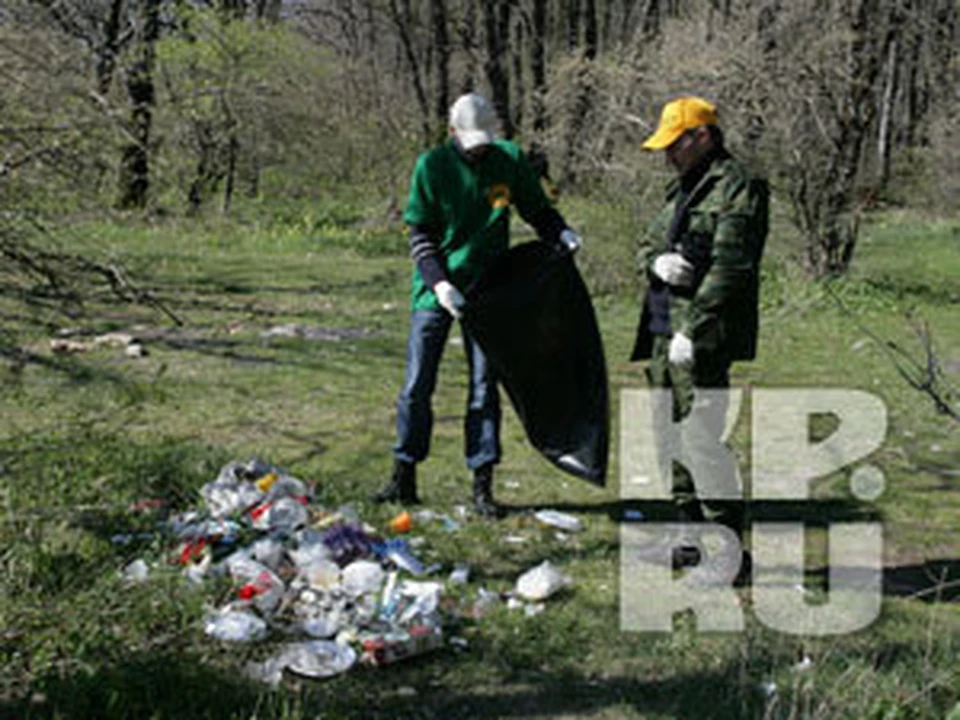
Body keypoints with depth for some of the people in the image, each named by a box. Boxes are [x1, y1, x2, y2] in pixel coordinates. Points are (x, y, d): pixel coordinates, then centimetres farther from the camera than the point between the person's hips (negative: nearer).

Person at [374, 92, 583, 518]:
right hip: (434, 290, -1)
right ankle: (404, 479, 11)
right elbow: (419, 235, -5)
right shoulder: (432, 166, -5)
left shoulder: (510, 161, -1)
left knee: (484, 386, 2)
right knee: (417, 385, 0)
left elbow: (538, 210, 12)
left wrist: (561, 234, -9)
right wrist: (439, 283, -18)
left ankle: (482, 485, 9)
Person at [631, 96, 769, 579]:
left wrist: (691, 330, -22)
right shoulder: (681, 189, 21)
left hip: (702, 338, -9)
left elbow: (729, 266, -17)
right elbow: (647, 244, 23)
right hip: (664, 332, 10)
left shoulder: (738, 187, -9)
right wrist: (656, 261, -3)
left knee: (701, 437, -11)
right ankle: (694, 537, 23)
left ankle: (729, 549, -5)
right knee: (670, 435, 12)